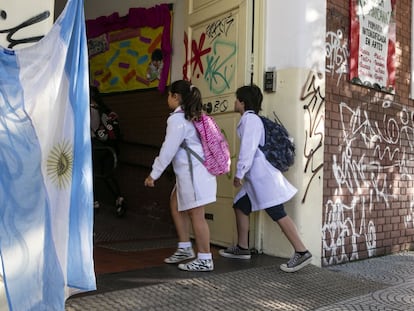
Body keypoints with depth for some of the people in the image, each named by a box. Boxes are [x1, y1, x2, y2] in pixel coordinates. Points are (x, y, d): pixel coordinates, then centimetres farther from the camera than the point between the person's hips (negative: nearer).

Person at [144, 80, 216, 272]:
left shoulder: (177, 119, -12)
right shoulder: (192, 116, 17)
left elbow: (168, 150, -13)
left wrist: (153, 175, -5)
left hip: (193, 172, -10)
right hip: (192, 172, 10)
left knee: (196, 215, -4)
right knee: (176, 206, 18)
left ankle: (205, 260, 5)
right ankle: (185, 249, 25)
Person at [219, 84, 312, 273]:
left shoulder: (249, 118, -10)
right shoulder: (251, 119, 20)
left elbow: (248, 148, -19)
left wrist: (238, 173, -15)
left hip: (262, 174, -11)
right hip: (255, 176, 11)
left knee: (277, 213, -11)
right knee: (240, 206, 15)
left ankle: (302, 252, -8)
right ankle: (242, 248, 23)